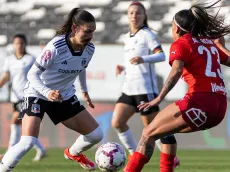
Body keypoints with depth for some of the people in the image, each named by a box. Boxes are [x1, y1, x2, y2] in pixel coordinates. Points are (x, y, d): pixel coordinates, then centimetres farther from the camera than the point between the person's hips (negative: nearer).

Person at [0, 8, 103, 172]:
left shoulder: (89, 49, -10)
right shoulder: (56, 47, -30)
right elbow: (33, 74, -28)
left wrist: (84, 91, 23)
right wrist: (48, 93, -43)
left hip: (65, 96, 6)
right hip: (38, 95, -6)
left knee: (96, 134, 6)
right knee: (27, 142, -26)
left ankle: (73, 153, 38)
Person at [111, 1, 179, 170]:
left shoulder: (147, 34, -7)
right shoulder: (127, 37, 17)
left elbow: (161, 55, -20)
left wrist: (143, 59, -36)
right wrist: (123, 68, 10)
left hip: (145, 89, -8)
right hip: (129, 88, 8)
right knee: (117, 122, -1)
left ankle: (169, 160, 6)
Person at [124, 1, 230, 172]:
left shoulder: (181, 44, 0)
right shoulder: (210, 43, 19)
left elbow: (176, 71, -17)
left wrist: (159, 98, -26)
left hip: (200, 101, -8)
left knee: (148, 134, -1)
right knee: (165, 129, 25)